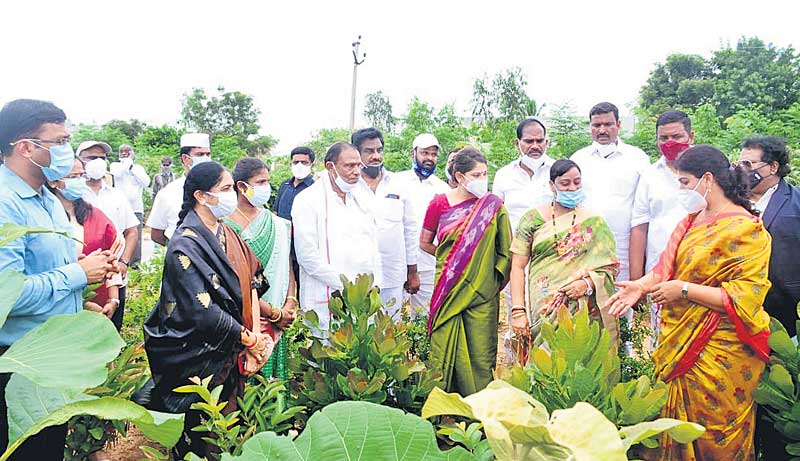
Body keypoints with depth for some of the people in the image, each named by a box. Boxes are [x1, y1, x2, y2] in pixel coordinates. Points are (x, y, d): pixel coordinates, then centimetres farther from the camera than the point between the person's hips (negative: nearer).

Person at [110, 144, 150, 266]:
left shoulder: (139, 168, 12)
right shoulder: (115, 165, 10)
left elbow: (146, 182, -6)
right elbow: (117, 173, -13)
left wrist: (132, 166, -4)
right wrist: (128, 161, -2)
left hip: (136, 209, 1)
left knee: (135, 239, 2)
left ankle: (135, 264, 9)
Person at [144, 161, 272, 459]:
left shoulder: (228, 236, 5)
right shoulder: (185, 245, -18)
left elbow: (251, 285, 3)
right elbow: (202, 311, -23)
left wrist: (255, 337, -8)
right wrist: (251, 339, -14)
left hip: (230, 354, 7)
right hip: (198, 360, -7)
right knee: (203, 437, 8)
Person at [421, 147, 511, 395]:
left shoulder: (493, 205, 1)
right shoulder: (440, 203, 1)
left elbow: (506, 249, 8)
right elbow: (425, 243, 12)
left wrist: (493, 276, 4)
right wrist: (452, 260, 8)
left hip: (482, 291, 0)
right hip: (448, 289, 0)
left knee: (481, 354, 3)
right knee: (445, 351, 2)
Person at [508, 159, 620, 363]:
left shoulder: (594, 222, 9)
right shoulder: (533, 219, 6)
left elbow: (611, 264, 6)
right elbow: (518, 267, 2)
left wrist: (588, 282, -14)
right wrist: (517, 311, -6)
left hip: (584, 315, 1)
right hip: (542, 311, 0)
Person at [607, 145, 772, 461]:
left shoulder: (746, 230, -12)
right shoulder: (693, 220, 12)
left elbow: (746, 296, -18)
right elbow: (667, 266, 10)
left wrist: (684, 290, -20)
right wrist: (643, 285, -9)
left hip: (717, 353, -7)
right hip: (679, 345, 7)